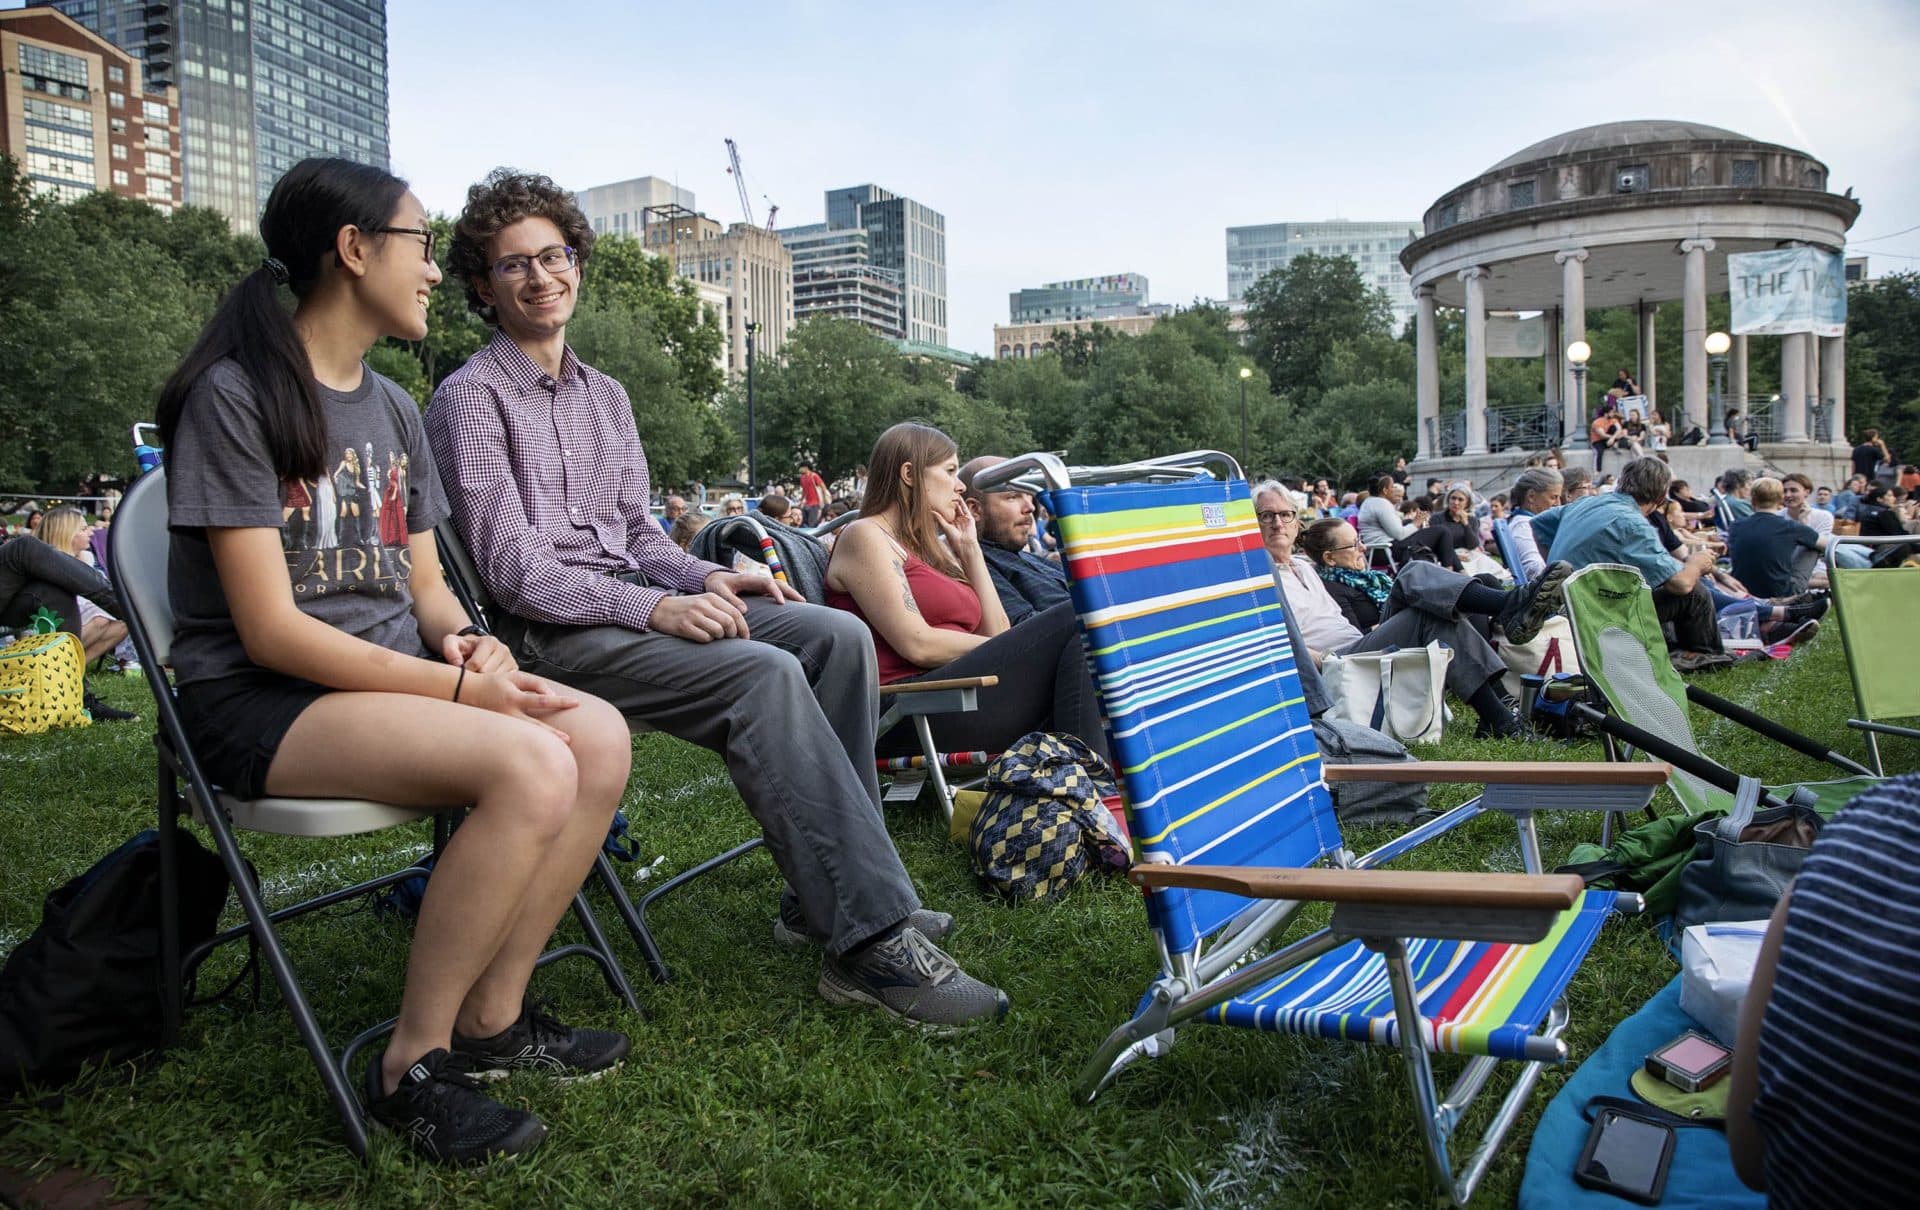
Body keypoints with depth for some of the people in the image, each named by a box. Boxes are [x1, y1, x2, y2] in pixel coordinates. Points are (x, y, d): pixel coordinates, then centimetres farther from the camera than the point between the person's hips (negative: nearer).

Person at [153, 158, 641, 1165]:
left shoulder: (392, 408, 15)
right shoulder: (234, 398, -10)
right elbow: (271, 631, -16)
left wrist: (465, 638, -6)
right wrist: (461, 688, -21)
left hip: (391, 678, 7)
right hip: (260, 701, -7)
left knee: (600, 737, -18)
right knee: (532, 766, -30)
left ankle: (492, 1016, -4)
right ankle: (412, 1064, -13)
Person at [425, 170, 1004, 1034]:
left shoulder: (605, 396, 21)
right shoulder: (470, 398, -2)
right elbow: (511, 567, -12)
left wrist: (705, 578, 0)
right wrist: (656, 608, -23)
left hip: (631, 601, 7)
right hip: (546, 631, -7)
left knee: (836, 635, -12)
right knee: (761, 673, -30)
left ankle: (825, 891, -8)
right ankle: (873, 941, -29)